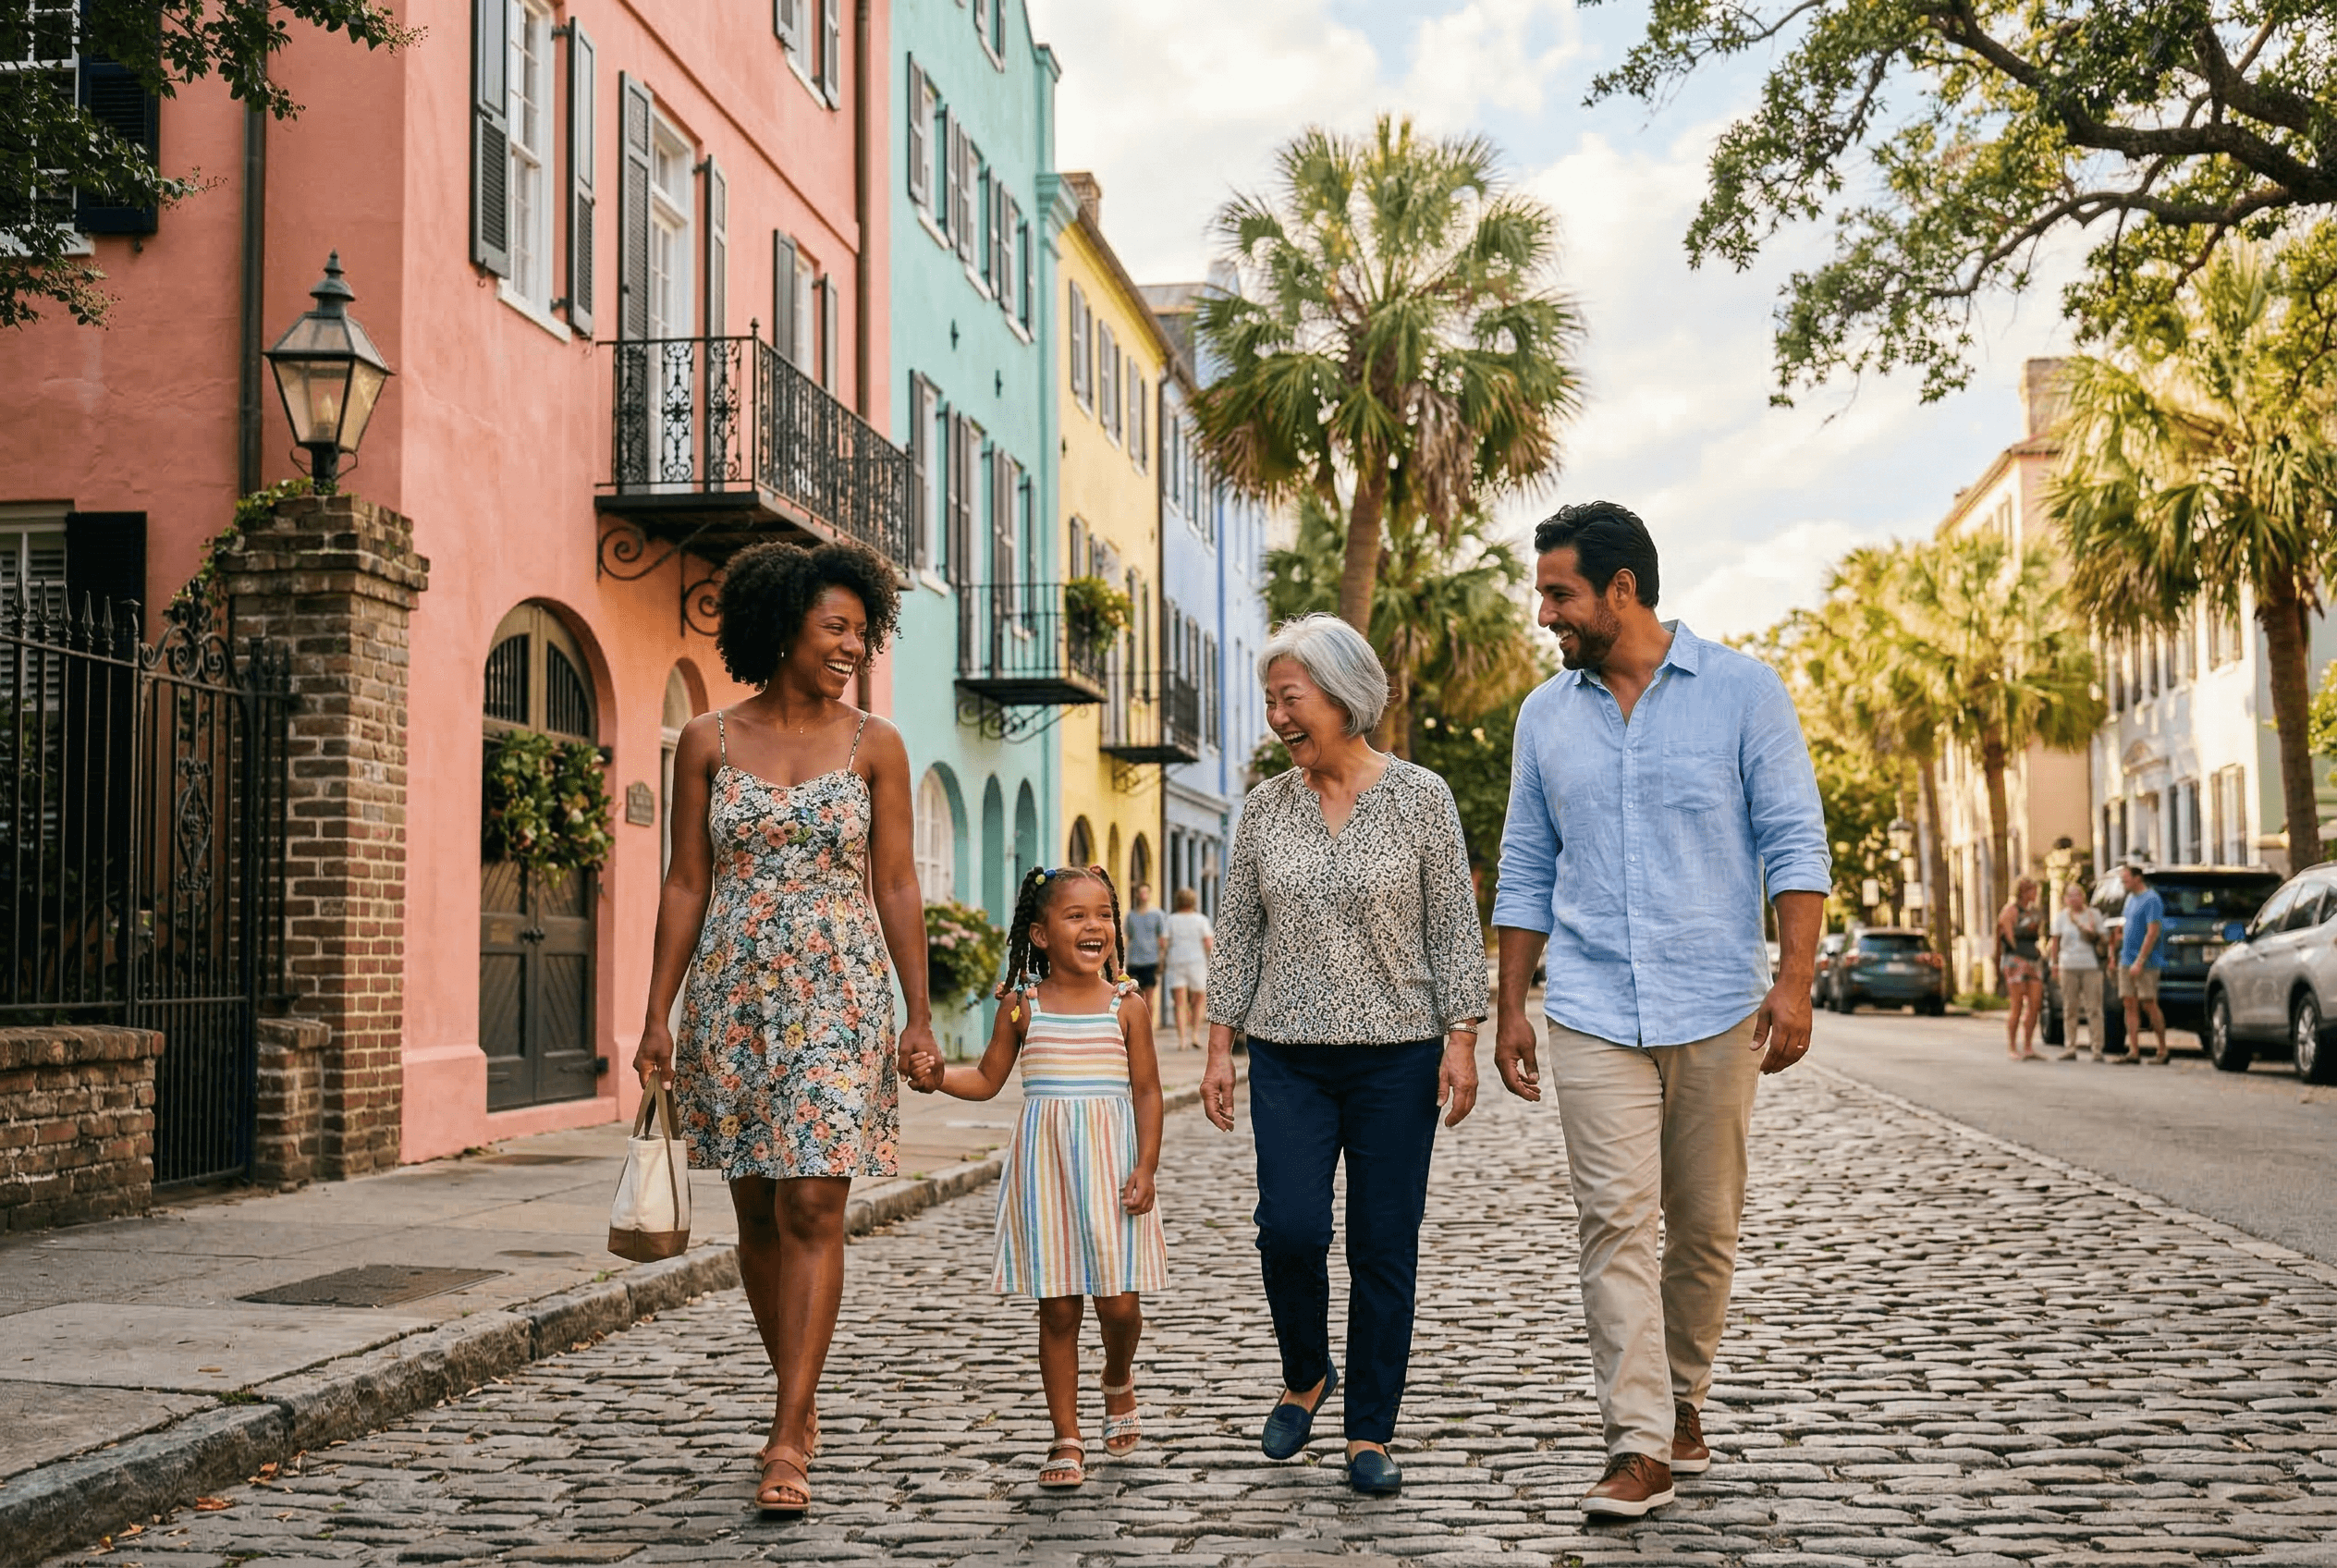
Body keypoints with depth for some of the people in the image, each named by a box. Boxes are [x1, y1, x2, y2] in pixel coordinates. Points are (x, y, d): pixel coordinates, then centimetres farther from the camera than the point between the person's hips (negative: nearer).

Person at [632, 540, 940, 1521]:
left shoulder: (874, 746, 2)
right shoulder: (708, 742, 4)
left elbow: (897, 888, 3)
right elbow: (685, 885, 5)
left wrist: (919, 1016, -2)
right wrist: (657, 1015, 0)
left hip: (838, 999, -2)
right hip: (733, 998, 2)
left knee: (812, 1211, -9)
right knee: (758, 1214, 9)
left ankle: (787, 1441, -6)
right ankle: (801, 1408, 26)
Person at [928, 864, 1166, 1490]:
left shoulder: (1127, 1005, 1)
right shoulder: (1022, 1006, 3)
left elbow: (1147, 1091, 1)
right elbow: (986, 1079, 10)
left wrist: (1146, 1167, -7)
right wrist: (933, 1073, -8)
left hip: (1110, 1164, 0)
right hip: (1045, 1165, 1)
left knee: (1119, 1302, -3)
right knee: (1057, 1308, 3)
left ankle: (1119, 1381, 32)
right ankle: (1067, 1439, 15)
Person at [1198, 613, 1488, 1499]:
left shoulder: (1421, 797, -2)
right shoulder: (1264, 809, 6)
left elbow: (1456, 927, 0)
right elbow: (1237, 935, 9)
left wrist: (1461, 1041, -6)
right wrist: (1219, 1046, 5)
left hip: (1397, 1057, -2)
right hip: (1289, 1059, 2)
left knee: (1384, 1247, 1)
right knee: (1290, 1227, -10)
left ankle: (1370, 1434, 13)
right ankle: (1305, 1377, 19)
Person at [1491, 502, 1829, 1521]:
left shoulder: (1742, 691, 0)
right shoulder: (1544, 715, 10)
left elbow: (1793, 843, -2)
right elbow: (1525, 873, 14)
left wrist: (1795, 980, -11)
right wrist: (1511, 1009, 10)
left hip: (1717, 1009, -1)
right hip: (1593, 1013, 1)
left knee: (1706, 1226, 8)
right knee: (1617, 1220, -8)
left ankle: (1683, 1402, 28)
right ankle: (1639, 1448, -6)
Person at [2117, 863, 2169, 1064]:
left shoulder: (2151, 899, -12)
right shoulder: (2131, 898, 16)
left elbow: (2153, 932, -18)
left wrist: (2139, 962, -21)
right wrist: (2122, 932, 8)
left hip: (2146, 963, -8)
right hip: (2127, 960, 8)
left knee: (2148, 1004, -5)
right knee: (2130, 1004, 3)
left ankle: (2163, 1050, 5)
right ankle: (2133, 1050, 3)